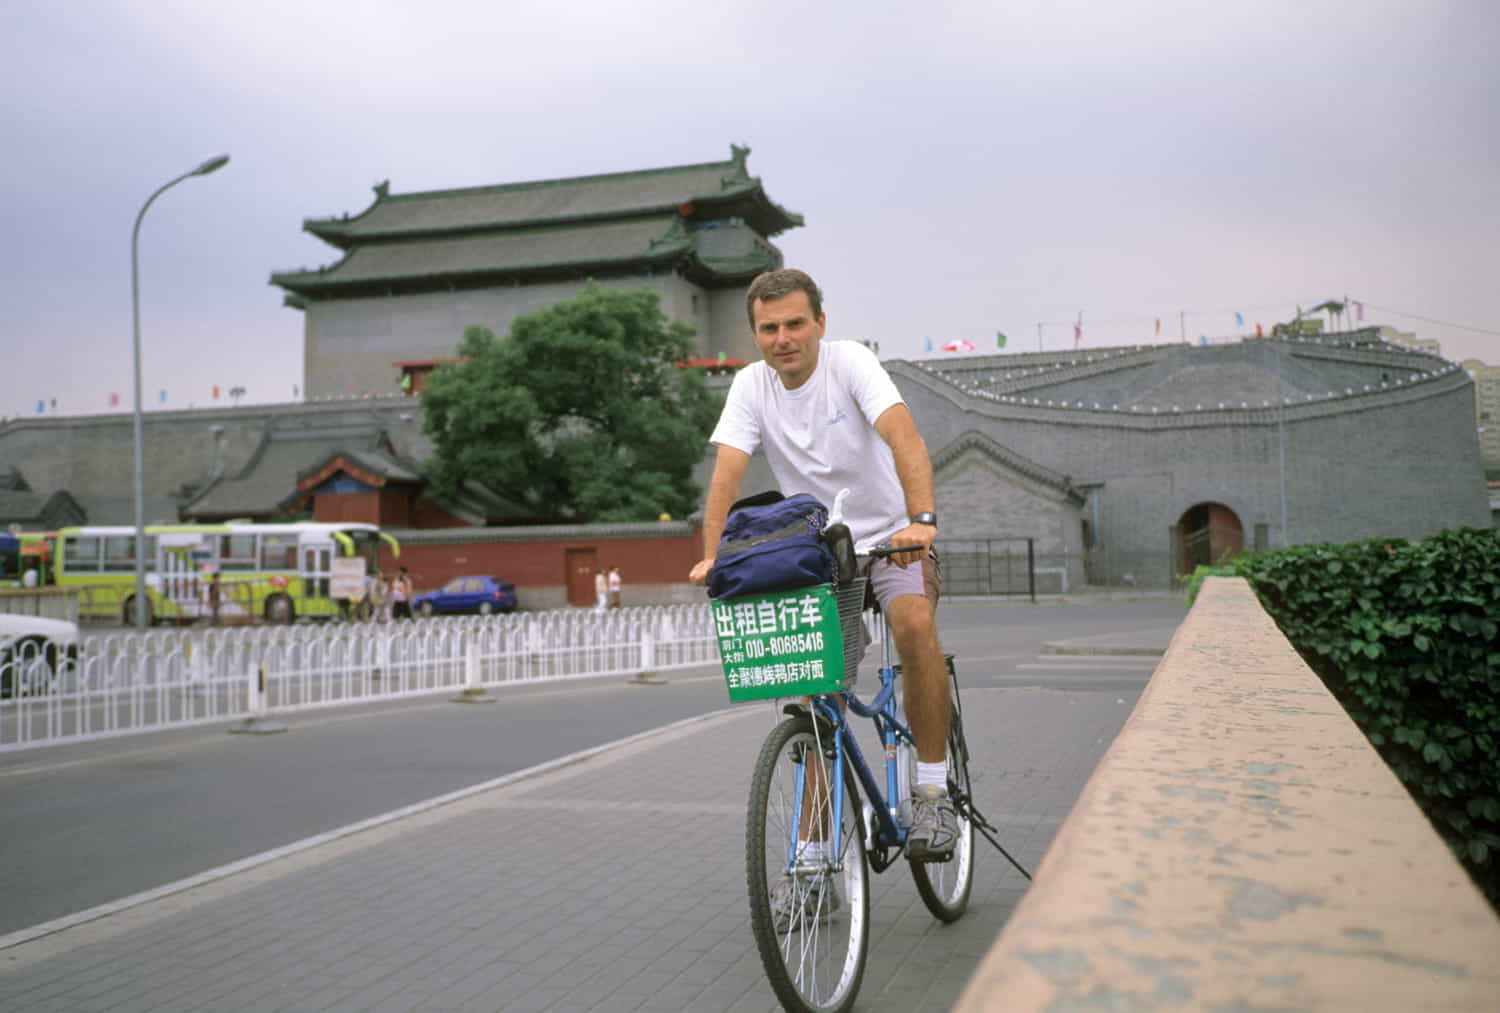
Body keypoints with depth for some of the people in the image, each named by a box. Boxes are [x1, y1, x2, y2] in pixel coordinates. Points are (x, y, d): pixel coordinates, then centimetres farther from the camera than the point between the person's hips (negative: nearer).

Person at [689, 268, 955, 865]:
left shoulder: (850, 362, -15)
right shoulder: (751, 386, -5)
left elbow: (904, 437, -30)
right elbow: (726, 474, -15)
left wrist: (922, 520, -46)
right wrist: (712, 556, -31)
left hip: (891, 539, -3)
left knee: (914, 625, -32)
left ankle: (933, 792, -17)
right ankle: (813, 853, 5)